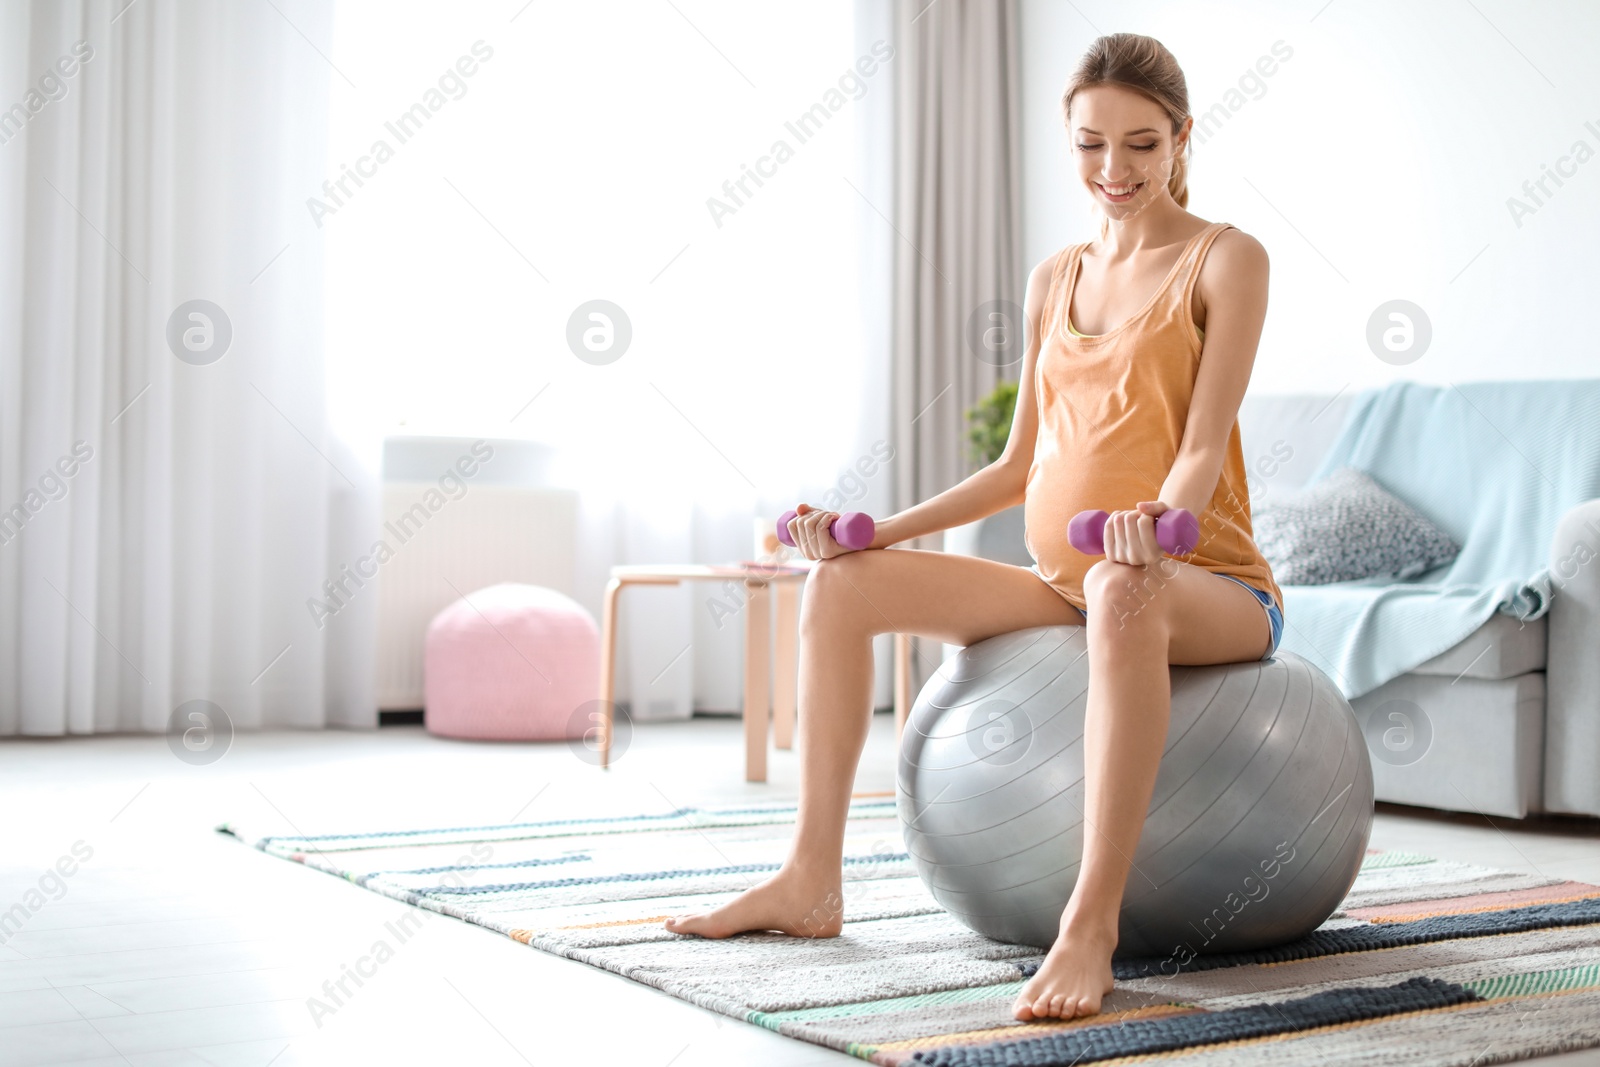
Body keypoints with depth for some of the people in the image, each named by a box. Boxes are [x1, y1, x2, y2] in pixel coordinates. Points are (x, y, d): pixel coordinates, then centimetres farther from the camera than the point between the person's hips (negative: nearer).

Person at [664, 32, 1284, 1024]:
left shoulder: (1226, 259, 0)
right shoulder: (1055, 279, 17)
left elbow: (1203, 447, -13)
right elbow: (1019, 467, 17)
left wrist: (1159, 521, -35)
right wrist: (882, 530, 6)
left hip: (1209, 586, -6)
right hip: (1064, 587, 6)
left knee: (1125, 592, -43)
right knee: (844, 581, -9)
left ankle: (1092, 925, -43)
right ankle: (812, 881, -7)